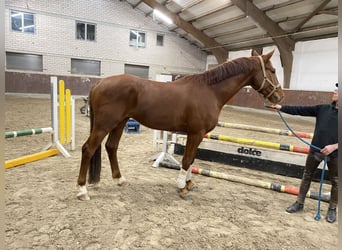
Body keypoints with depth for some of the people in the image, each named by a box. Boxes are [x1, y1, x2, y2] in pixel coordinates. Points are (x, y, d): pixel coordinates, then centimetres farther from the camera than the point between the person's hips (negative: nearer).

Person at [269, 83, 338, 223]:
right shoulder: (322, 108, 1)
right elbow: (300, 110, -3)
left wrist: (334, 146, -22)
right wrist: (281, 107, -11)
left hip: (334, 154, -2)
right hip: (315, 150, 3)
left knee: (335, 181, 12)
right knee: (307, 176, 11)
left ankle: (332, 209, 32)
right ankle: (299, 203, 26)